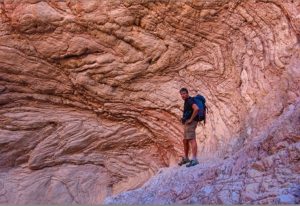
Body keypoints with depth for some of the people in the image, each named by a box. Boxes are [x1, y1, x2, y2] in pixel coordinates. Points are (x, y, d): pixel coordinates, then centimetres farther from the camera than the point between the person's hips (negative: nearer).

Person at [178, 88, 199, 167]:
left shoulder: (190, 101, -11)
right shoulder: (187, 102, 22)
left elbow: (196, 109, -30)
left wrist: (191, 119, -22)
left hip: (190, 123, -11)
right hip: (187, 124, 11)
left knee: (192, 140, -20)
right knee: (185, 141, 17)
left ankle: (194, 160, -28)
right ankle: (186, 158, 29)